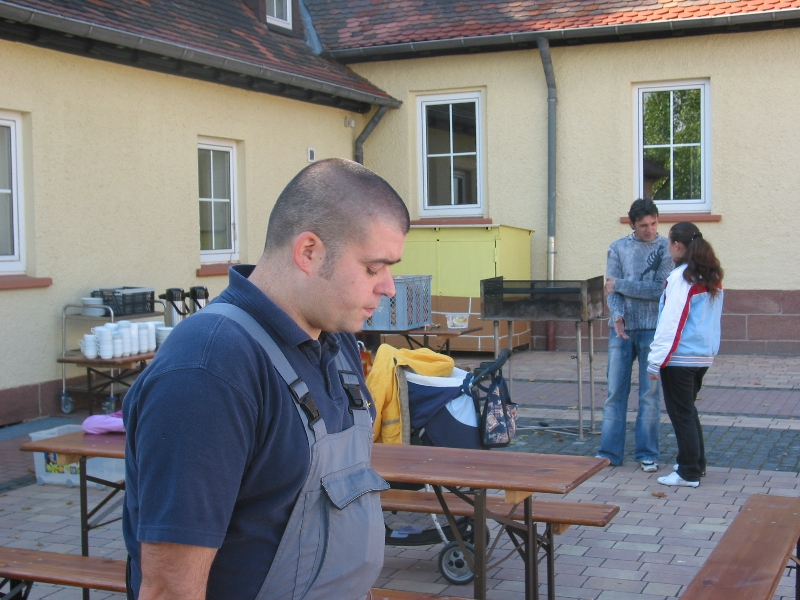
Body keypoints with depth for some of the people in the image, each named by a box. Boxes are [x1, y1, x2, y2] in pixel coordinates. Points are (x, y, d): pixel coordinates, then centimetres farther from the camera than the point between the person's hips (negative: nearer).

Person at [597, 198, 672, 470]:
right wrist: (617, 315, -18)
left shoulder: (666, 248, -1)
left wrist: (621, 284, -7)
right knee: (615, 392, 4)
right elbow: (611, 289, 0)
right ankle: (610, 453, 10)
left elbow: (660, 289, -9)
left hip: (652, 329, -2)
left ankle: (648, 454, 13)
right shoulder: (618, 248, 6)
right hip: (621, 328, 2)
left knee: (650, 394, 5)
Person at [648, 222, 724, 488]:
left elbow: (670, 322, -18)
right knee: (688, 410, 21)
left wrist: (656, 360, -16)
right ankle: (696, 463, 29)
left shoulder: (681, 277, -16)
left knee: (681, 413, 1)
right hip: (703, 356, 8)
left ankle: (689, 473, 6)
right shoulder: (712, 278, 9)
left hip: (680, 357, -8)